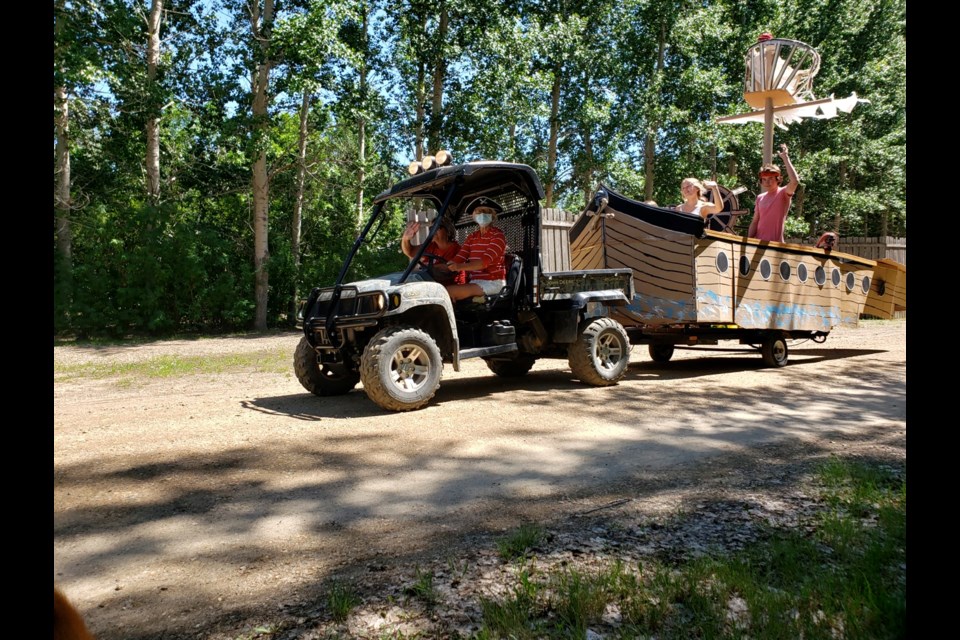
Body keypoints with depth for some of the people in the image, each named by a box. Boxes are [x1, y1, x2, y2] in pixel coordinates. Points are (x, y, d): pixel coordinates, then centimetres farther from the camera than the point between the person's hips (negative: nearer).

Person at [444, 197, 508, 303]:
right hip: (474, 281, 6)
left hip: (491, 282, -6)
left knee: (448, 291, -25)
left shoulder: (498, 236, -4)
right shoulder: (472, 237, 18)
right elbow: (458, 259, 5)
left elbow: (485, 261, -19)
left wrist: (461, 267, -34)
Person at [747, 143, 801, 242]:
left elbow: (795, 181, -27)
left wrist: (785, 157, -22)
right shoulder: (760, 198, 10)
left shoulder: (784, 194, -5)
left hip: (775, 244, -5)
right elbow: (755, 222, 10)